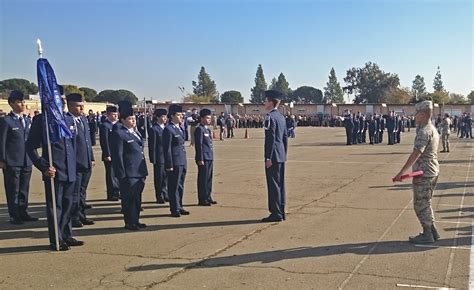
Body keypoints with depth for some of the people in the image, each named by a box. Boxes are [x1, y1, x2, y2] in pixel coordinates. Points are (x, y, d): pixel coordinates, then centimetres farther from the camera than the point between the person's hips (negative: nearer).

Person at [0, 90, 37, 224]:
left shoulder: (28, 120, 13)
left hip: (27, 161, 6)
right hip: (12, 162, -6)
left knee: (24, 189, 13)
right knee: (13, 190, 3)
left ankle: (23, 213, 23)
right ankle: (14, 216, 12)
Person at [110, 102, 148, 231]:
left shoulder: (136, 132, 15)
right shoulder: (118, 134, -12)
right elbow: (117, 156, -15)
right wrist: (122, 175, -18)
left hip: (139, 172, 9)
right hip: (128, 174, -9)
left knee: (137, 198, 16)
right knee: (129, 199, 0)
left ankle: (136, 221, 26)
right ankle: (129, 223, 11)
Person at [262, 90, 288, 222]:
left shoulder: (270, 117, -13)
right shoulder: (281, 116, 14)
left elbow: (271, 138, -19)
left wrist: (268, 158, -18)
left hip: (274, 156, -9)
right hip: (282, 156, 9)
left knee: (273, 184, -5)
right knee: (280, 184, 12)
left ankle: (276, 214, -1)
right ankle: (281, 212, 19)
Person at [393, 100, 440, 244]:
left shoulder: (424, 131, -20)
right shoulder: (433, 129, 12)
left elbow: (416, 154, -30)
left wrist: (401, 172, -33)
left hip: (423, 173, -10)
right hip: (432, 171, 10)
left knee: (420, 205, 0)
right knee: (425, 203, 19)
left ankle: (427, 235, 9)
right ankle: (432, 231, 26)